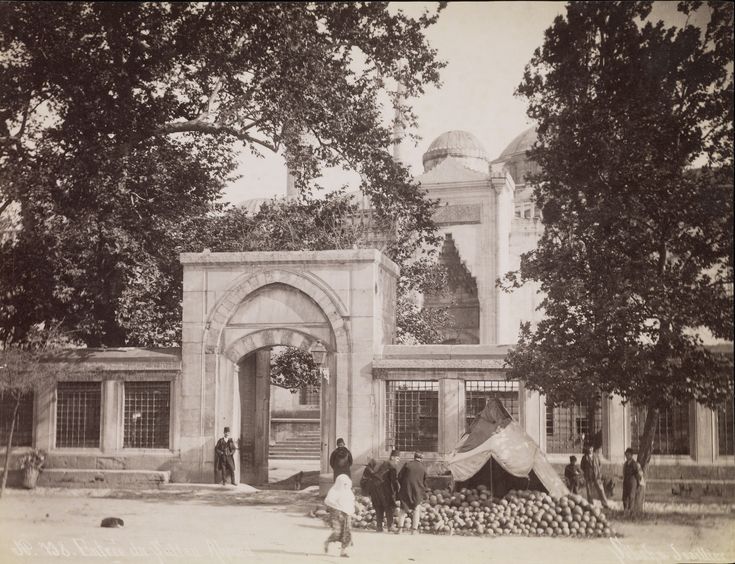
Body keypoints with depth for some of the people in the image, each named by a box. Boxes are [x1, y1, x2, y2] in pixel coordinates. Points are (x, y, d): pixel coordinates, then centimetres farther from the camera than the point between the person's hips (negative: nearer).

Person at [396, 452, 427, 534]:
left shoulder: (407, 464, -1)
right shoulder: (423, 468, 2)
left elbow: (399, 476, 1)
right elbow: (424, 482, 8)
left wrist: (401, 486, 15)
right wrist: (423, 492, 20)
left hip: (405, 490, 0)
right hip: (417, 492, 0)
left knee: (403, 510, 10)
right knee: (416, 511, 10)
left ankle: (400, 528, 1)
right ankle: (414, 530, 3)